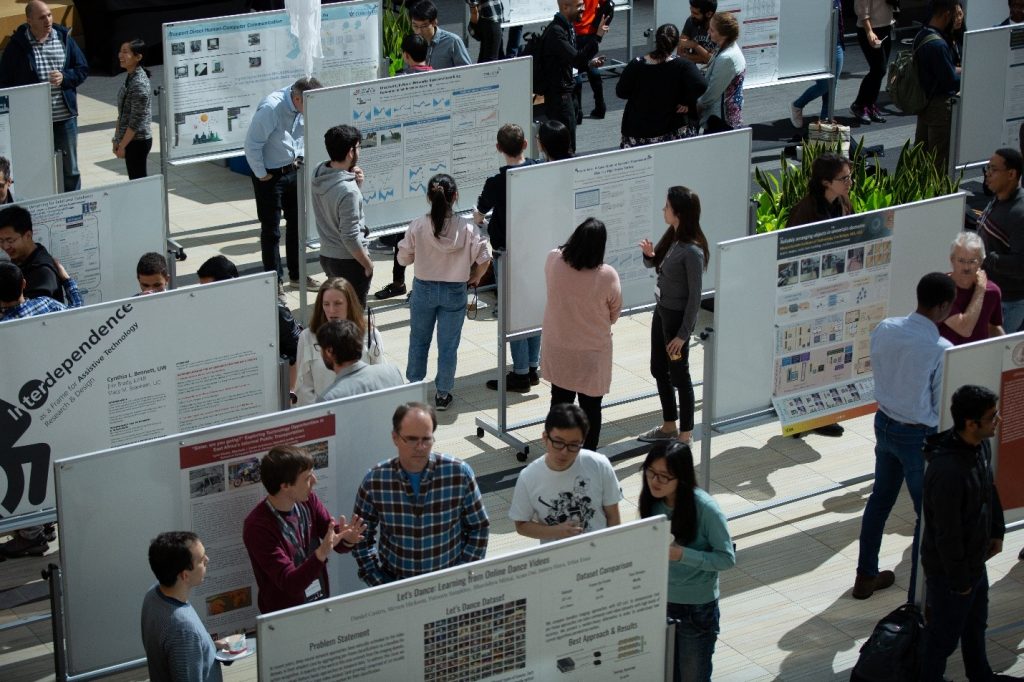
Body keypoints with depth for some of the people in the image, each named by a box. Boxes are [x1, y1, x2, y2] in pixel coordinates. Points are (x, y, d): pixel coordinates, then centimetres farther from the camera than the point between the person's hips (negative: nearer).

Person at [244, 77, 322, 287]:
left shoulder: (304, 106, -8)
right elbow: (252, 144, -25)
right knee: (271, 230, 3)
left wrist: (300, 156, 4)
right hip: (270, 175, -7)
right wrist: (262, 175, -17)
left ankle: (296, 274, 32)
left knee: (296, 223, 16)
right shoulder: (270, 108, -29)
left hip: (293, 171, 7)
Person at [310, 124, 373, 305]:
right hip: (349, 261, -8)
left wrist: (354, 181, -3)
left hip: (326, 255, 8)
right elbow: (350, 237, -25)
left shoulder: (318, 174, -4)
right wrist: (368, 264, -11)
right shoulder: (348, 191, -27)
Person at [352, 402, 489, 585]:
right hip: (394, 584, 0)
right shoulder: (375, 481, -4)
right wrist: (379, 583, 0)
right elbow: (361, 537, 8)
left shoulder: (459, 474, -5)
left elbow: (479, 528, 5)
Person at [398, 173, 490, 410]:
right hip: (455, 292, -1)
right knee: (448, 345, 11)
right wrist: (475, 278, 6)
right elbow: (483, 260, -13)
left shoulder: (417, 226, -15)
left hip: (423, 289, 1)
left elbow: (404, 259, -6)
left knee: (418, 341, 19)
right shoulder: (467, 227, -16)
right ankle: (442, 394, 19)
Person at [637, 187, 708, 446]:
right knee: (659, 370, 19)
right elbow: (652, 264, 14)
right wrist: (648, 254, -10)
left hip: (678, 316, -9)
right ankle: (669, 426, 36)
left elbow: (695, 296, -21)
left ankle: (686, 434, 20)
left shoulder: (692, 251, -25)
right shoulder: (671, 236, 0)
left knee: (679, 375, 5)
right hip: (662, 310, 9)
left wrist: (683, 334, -19)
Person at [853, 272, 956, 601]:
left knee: (880, 498, 24)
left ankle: (866, 577, 38)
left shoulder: (884, 329, -9)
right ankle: (918, 596, 16)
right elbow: (944, 406, -17)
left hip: (884, 422, 7)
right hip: (919, 436, -7)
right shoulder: (941, 350, -26)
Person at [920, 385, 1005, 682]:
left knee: (976, 623, 30)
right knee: (944, 635, 12)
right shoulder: (947, 471, -37)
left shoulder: (981, 446, -7)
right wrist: (959, 580, -20)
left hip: (975, 561, 9)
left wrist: (997, 531, 14)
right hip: (949, 569, -9)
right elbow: (947, 534, -29)